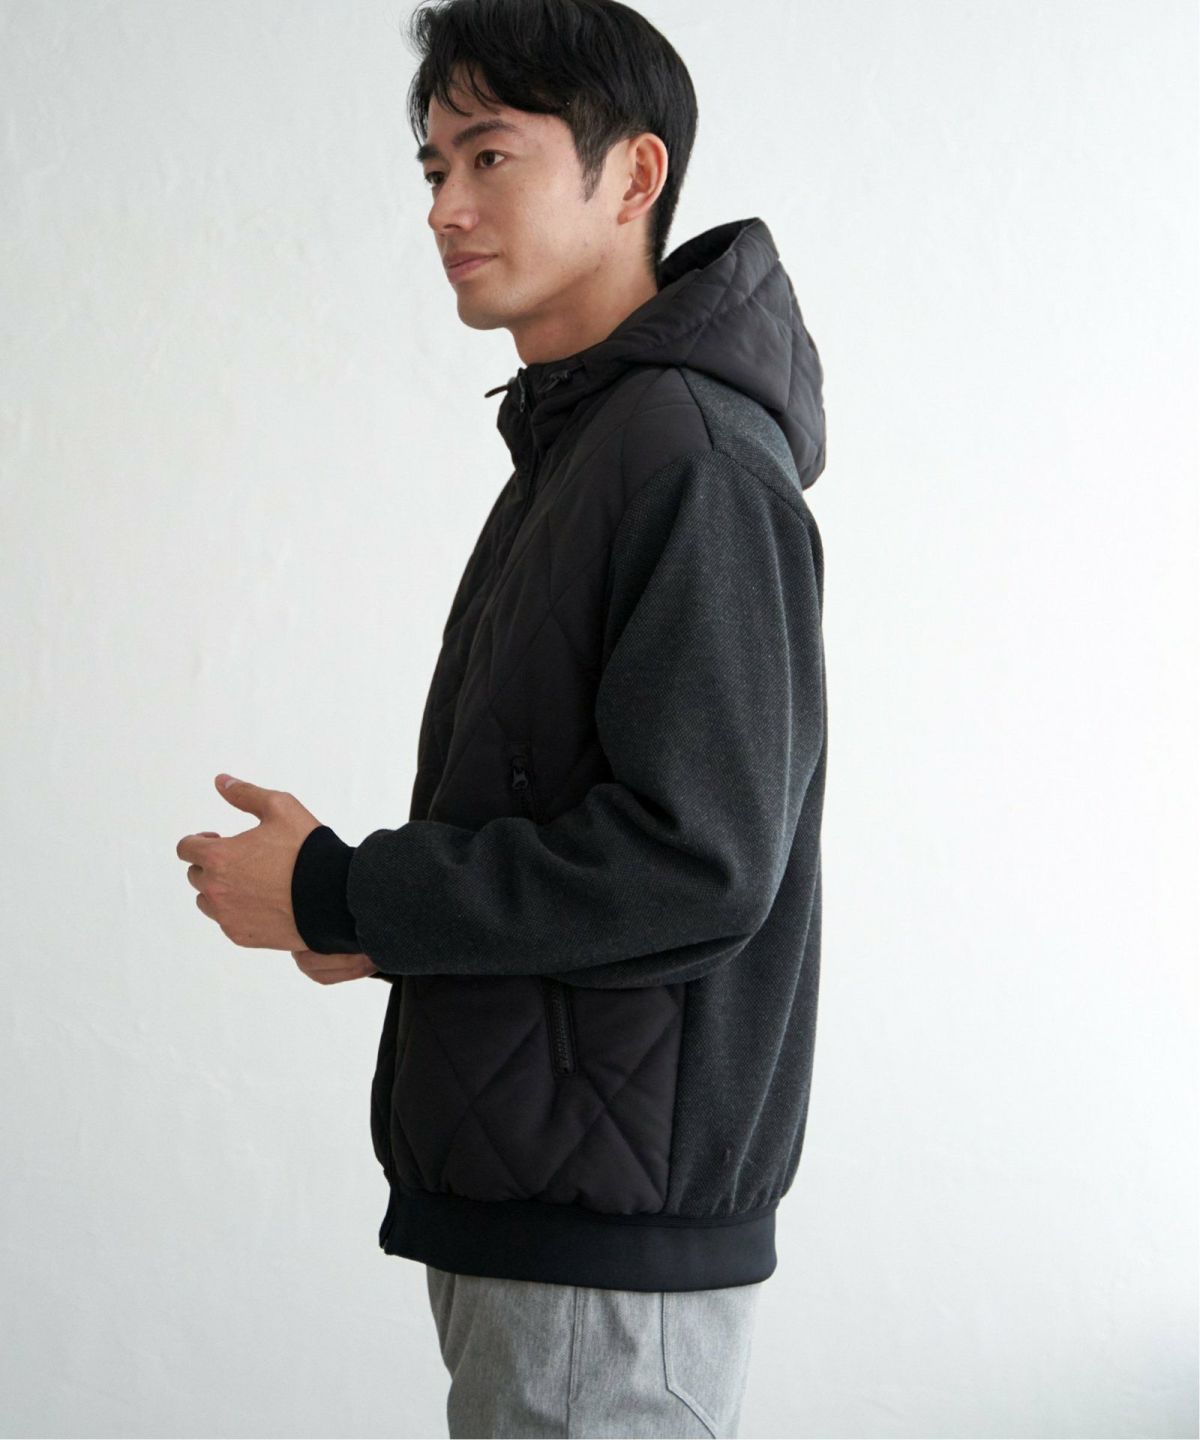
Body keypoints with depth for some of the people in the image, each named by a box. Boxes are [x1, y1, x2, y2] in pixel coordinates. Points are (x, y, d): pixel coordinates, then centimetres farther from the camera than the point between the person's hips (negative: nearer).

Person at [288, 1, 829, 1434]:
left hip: (612, 1225, -10)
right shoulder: (567, 450, 16)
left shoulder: (694, 457, -16)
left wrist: (340, 898, -15)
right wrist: (388, 919, 1)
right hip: (517, 1184, 10)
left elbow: (698, 858, -23)